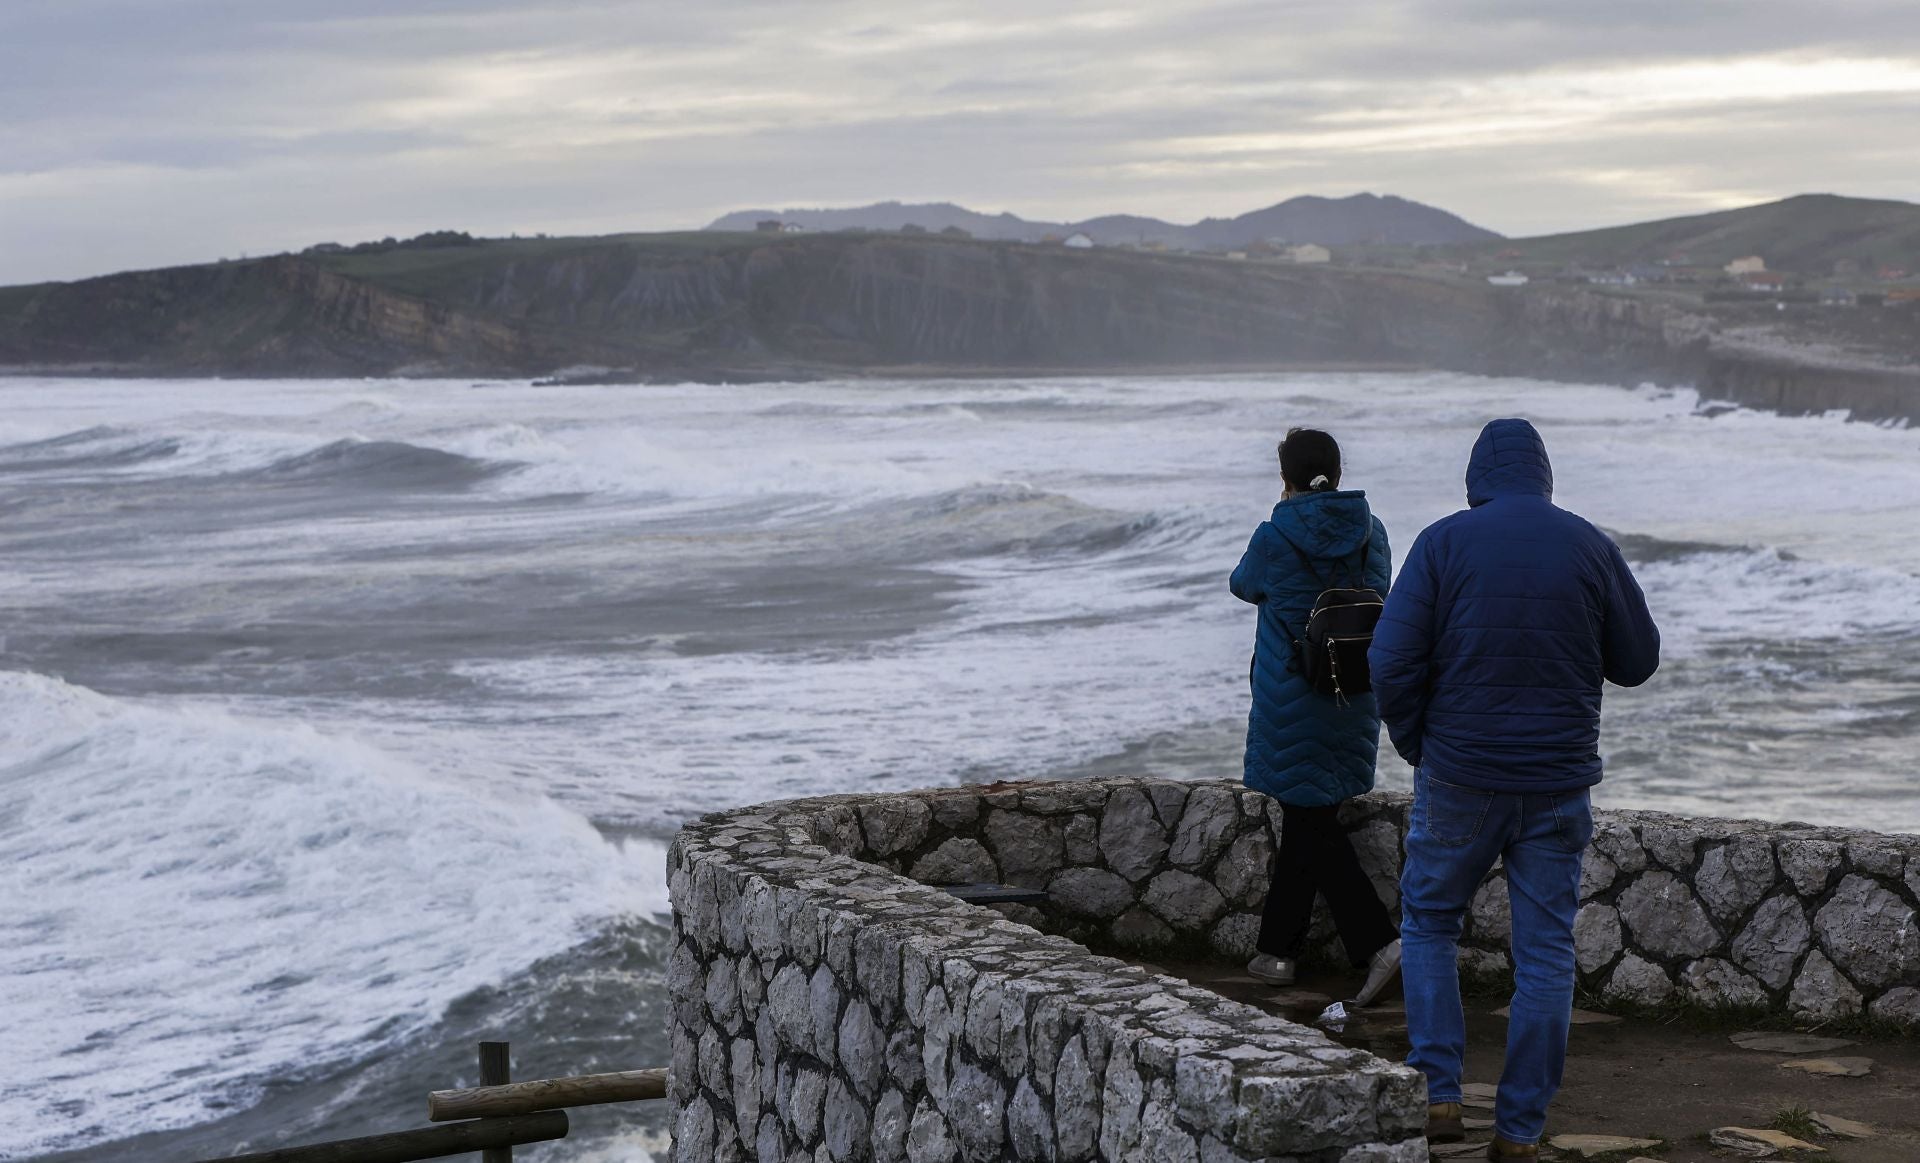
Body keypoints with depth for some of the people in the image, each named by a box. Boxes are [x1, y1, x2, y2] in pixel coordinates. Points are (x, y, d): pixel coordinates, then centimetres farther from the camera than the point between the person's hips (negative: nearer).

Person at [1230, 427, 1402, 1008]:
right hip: (1356, 699, 6)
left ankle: (1378, 940, -14)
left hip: (1292, 702, -6)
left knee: (1313, 825, -1)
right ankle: (1277, 950, 25)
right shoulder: (1370, 531, -1)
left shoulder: (1276, 537, -14)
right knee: (1305, 818, 16)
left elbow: (1246, 585, 7)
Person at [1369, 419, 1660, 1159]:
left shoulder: (1444, 542, -7)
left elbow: (1392, 661, -11)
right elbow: (1638, 661, 7)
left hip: (1459, 777, -1)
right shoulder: (1590, 547, -1)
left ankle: (1438, 1094, 6)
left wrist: (1416, 745, 4)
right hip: (1560, 781, 1)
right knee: (1545, 951, 7)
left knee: (1428, 921, 17)